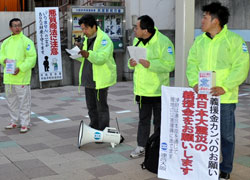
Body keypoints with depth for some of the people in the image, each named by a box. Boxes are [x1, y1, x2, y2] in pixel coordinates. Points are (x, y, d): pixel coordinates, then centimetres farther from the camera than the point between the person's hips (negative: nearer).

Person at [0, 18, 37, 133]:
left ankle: (25, 124, 5)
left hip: (21, 77, -6)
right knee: (11, 100, 14)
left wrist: (20, 68, -19)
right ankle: (14, 121, 27)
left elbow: (32, 58, -10)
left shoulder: (27, 41, -4)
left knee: (24, 100, -3)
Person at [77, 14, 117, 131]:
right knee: (91, 107, 17)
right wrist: (78, 54, 1)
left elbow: (102, 58, -27)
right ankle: (94, 129, 31)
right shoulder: (87, 39, 14)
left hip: (100, 79, -9)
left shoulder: (104, 39, -14)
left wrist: (88, 54, -43)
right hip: (88, 78, 9)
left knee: (101, 107, -1)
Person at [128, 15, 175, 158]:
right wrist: (132, 63, -3)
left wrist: (149, 64, -29)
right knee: (143, 119, 17)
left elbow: (169, 65, -21)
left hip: (157, 90, -7)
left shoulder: (163, 42, -16)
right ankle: (141, 147, 27)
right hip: (141, 89, 7)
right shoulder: (137, 41, 8)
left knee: (159, 121, 6)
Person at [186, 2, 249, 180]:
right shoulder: (199, 40, 10)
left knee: (226, 135, 7)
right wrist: (195, 82, -11)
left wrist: (224, 88, -21)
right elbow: (192, 63, 8)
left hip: (225, 98, -4)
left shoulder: (234, 40, -6)